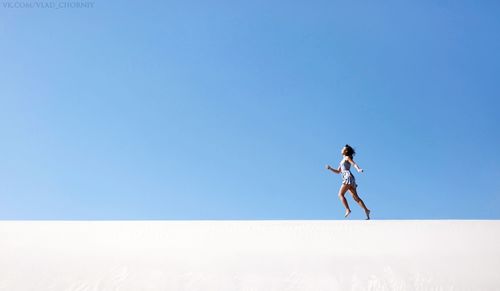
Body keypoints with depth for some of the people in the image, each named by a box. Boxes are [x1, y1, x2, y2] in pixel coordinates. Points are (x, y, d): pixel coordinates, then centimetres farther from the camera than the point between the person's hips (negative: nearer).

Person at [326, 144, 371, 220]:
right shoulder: (343, 161, 29)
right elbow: (338, 171, 32)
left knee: (340, 194, -14)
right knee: (356, 197, 1)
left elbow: (354, 164, -14)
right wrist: (330, 168, 21)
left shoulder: (347, 157, 4)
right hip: (347, 178, 9)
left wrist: (358, 169, -33)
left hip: (348, 177, -9)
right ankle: (366, 210, -5)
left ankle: (347, 209, -22)